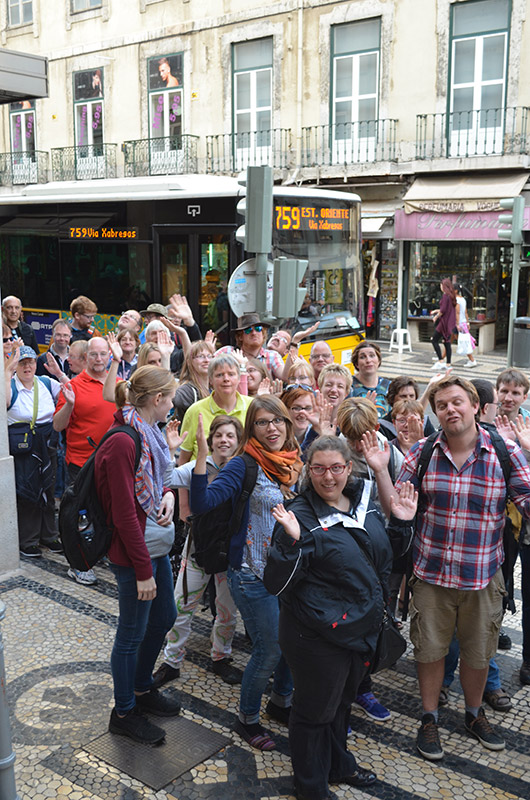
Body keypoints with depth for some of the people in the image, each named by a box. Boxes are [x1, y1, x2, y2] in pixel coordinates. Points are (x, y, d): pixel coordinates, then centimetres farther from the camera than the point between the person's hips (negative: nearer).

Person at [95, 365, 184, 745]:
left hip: (158, 545, 10)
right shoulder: (123, 442, -24)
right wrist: (143, 570, -19)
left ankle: (142, 688, 43)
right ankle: (124, 712, 27)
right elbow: (124, 513, -23)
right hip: (135, 553, -9)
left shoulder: (150, 434, 5)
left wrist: (168, 495, -7)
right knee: (132, 634, 7)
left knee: (164, 617, 22)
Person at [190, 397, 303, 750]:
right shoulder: (245, 465, -16)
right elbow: (202, 502, -26)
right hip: (254, 575, -6)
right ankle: (248, 719, 28)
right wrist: (202, 455, -37)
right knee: (269, 650, 3)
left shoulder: (296, 463, 3)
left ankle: (281, 701, 43)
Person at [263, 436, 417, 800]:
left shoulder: (364, 502, 1)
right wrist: (291, 541, -39)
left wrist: (401, 522, 1)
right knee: (315, 710, 12)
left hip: (363, 628, 7)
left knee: (342, 700, 27)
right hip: (318, 638, -7)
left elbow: (384, 554, 16)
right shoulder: (301, 516, -21)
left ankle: (339, 765, 51)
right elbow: (277, 583, -24)